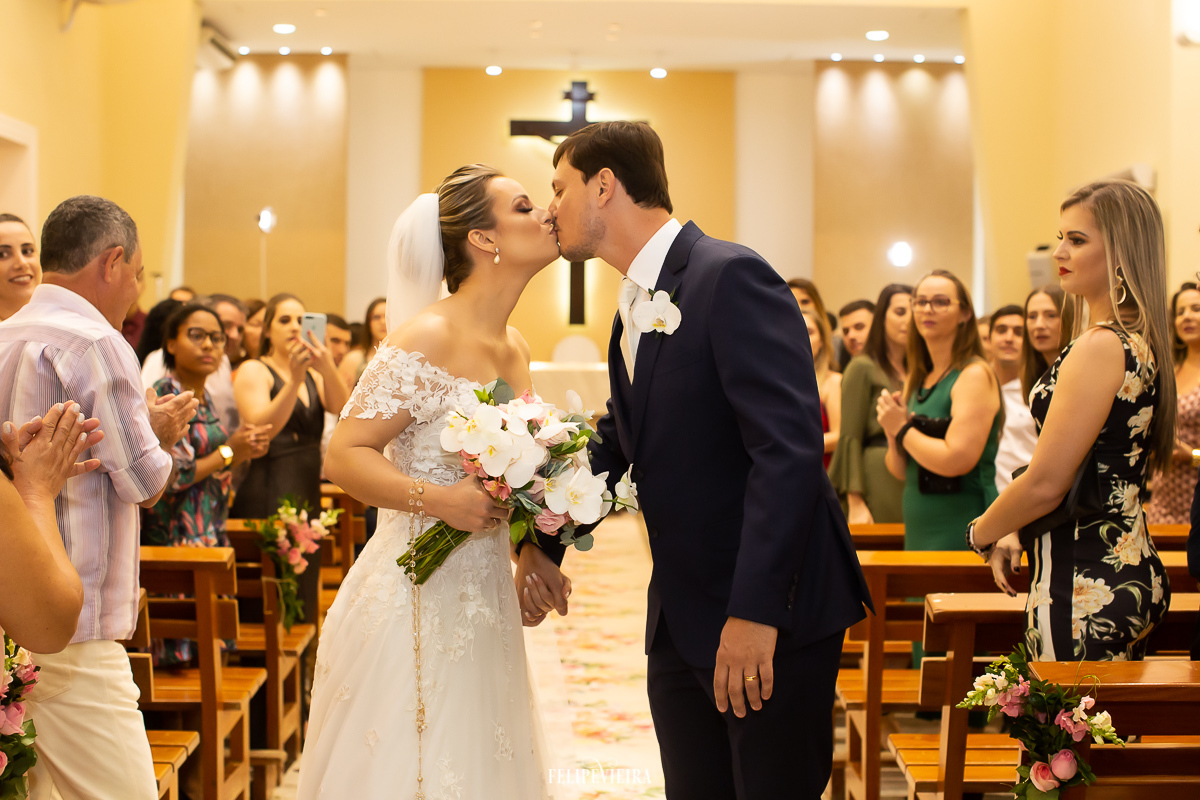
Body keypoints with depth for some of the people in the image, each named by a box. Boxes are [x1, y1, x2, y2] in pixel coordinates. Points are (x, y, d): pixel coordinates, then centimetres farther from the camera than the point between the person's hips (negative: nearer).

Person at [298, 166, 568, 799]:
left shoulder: (515, 347, 10)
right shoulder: (427, 339, -14)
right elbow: (344, 456, -16)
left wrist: (534, 554, 7)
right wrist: (439, 499, -28)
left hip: (484, 600, 8)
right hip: (416, 597, -8)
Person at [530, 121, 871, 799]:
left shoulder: (731, 277, -16)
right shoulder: (633, 309, 14)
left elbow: (789, 448, -24)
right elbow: (617, 444, 22)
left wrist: (754, 612, -27)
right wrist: (545, 544, 7)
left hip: (772, 615, -9)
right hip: (681, 620, 9)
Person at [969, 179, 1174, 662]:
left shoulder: (1100, 347, -17)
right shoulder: (1142, 344, 13)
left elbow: (1046, 484, -18)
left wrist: (981, 533, 0)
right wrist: (1017, 534, 16)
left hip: (1085, 584, -10)